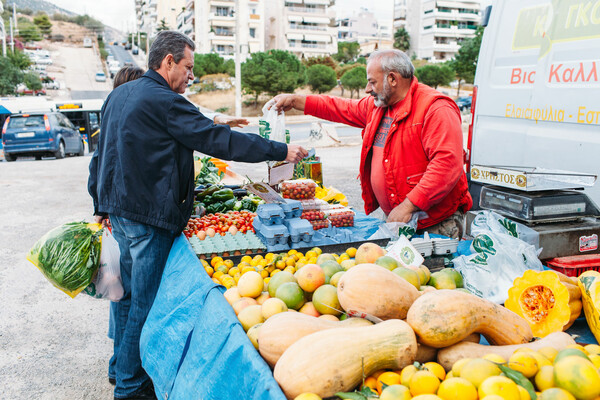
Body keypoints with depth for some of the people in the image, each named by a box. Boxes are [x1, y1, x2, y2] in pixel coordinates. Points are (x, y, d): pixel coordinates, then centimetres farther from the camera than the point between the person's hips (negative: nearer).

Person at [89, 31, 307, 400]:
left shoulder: (119, 94, 13)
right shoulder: (165, 102, -16)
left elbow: (101, 153, 19)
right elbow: (220, 140, -18)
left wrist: (102, 205, 27)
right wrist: (281, 150, -13)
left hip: (119, 209, 10)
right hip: (148, 217, -10)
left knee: (130, 292, 21)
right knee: (145, 302, 1)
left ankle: (121, 366, 36)